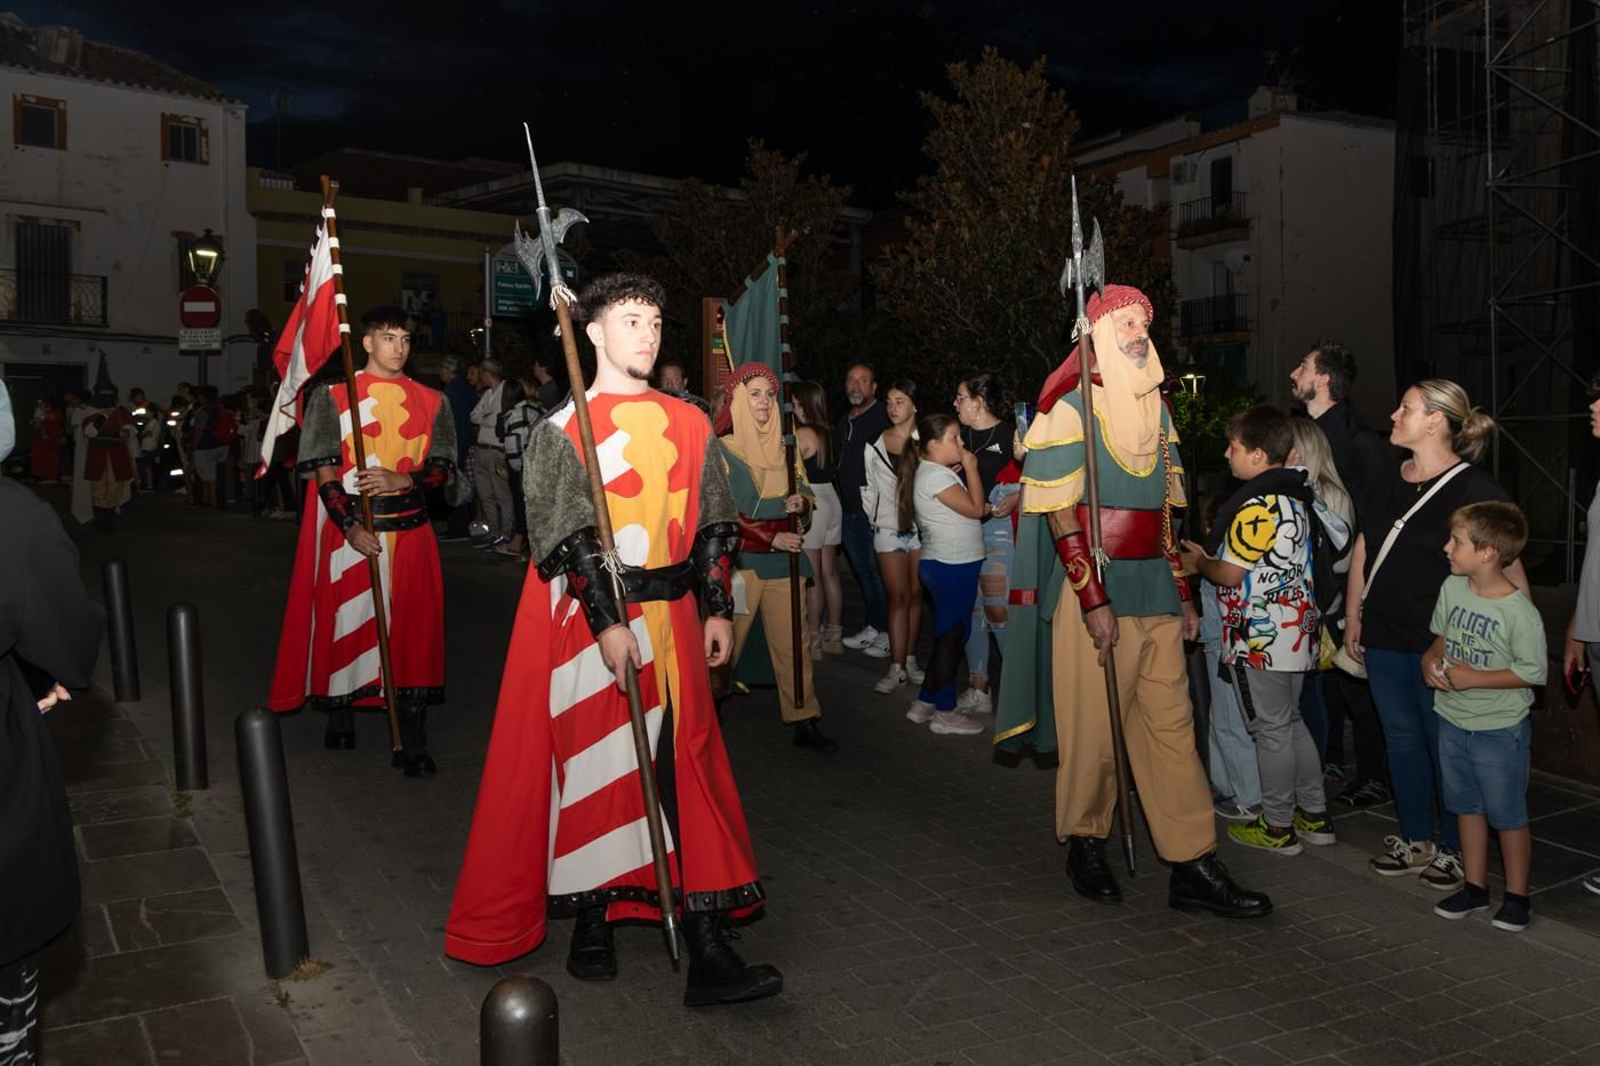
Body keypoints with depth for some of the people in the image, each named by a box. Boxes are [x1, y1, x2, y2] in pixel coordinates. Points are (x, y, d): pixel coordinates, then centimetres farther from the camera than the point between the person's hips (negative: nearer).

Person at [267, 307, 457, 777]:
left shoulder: (429, 401, 9)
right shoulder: (333, 396, 2)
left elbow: (441, 469, 6)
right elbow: (323, 470, -4)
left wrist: (400, 480, -14)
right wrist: (350, 526, -14)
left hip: (410, 528, 2)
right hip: (350, 528, -2)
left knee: (413, 626, -1)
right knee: (345, 621, 5)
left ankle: (412, 740, 2)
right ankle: (339, 715, 26)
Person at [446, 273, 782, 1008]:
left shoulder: (687, 425, 10)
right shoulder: (562, 430, -3)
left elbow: (712, 525, 11)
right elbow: (567, 537, -10)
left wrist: (718, 610, 6)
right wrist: (608, 622, -17)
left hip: (670, 616, 4)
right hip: (589, 619, -3)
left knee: (683, 768, 2)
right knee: (594, 766, 3)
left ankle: (709, 953, 4)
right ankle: (591, 922, 21)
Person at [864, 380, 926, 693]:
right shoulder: (875, 445, 2)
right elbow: (869, 488, 11)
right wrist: (875, 518, 7)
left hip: (921, 526, 0)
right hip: (889, 527, 0)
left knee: (916, 596, 9)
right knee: (898, 597, -1)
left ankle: (909, 659, 20)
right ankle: (897, 667, 0)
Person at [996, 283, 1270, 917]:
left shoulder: (1154, 407, 16)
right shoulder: (1071, 407, -5)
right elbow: (1058, 512, -12)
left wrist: (1182, 595, 14)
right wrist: (1093, 600, -18)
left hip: (1155, 590, 6)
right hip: (1095, 589, -6)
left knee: (1171, 724, 5)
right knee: (1093, 728, 1)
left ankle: (1193, 865, 9)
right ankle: (1084, 845, 21)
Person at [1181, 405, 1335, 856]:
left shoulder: (1256, 505, -21)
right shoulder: (1294, 497, 9)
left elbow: (1230, 574, -19)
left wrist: (1198, 564, 0)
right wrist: (1209, 554, 13)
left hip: (1258, 641, -9)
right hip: (1295, 632, 9)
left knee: (1271, 731, 2)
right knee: (1291, 723, 20)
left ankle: (1278, 827, 14)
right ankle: (1315, 815, 27)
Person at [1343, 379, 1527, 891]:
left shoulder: (1475, 490, -12)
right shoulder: (1387, 485, 9)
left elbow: (1509, 569, -10)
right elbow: (1362, 551, 15)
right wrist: (1353, 617, 14)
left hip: (1442, 642, -6)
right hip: (1385, 638, 6)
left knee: (1446, 744, 5)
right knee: (1402, 739, 15)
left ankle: (1453, 848, 21)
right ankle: (1414, 840, 29)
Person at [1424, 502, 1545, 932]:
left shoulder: (1519, 611, -21)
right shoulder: (1452, 588, -2)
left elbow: (1533, 672, -18)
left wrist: (1473, 678, -21)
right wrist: (1431, 660, -5)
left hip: (1500, 730, -6)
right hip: (1453, 721, 6)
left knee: (1507, 816, 7)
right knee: (1466, 807, 17)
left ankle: (1517, 896, 23)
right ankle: (1474, 887, 31)